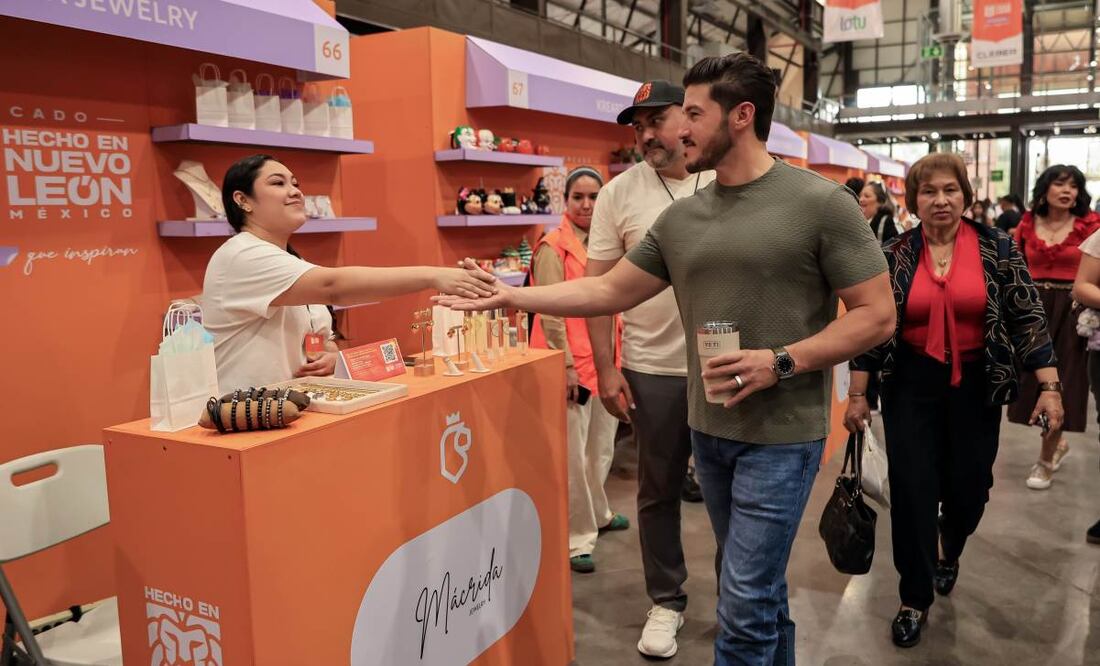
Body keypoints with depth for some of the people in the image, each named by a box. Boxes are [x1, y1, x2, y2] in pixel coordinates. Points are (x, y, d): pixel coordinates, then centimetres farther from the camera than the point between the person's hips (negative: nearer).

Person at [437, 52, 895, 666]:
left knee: (745, 605, -2)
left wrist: (780, 362, -20)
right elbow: (607, 292, 10)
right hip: (710, 429, 6)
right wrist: (508, 295, 6)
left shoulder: (821, 202, -10)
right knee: (759, 588, 20)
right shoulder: (681, 218, 6)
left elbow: (878, 314, -9)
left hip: (782, 434, -5)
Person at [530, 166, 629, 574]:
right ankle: (578, 539, 10)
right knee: (573, 455, -1)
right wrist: (566, 364, -17)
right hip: (570, 365, -7)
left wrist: (616, 357, 16)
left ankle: (597, 514, 38)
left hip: (605, 360, 7)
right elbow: (550, 312, -14)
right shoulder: (554, 247, -9)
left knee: (601, 448, 19)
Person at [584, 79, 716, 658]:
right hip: (653, 369, 0)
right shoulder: (619, 192, -2)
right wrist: (605, 368, -5)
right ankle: (666, 601, 30)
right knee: (659, 491, 11)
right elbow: (597, 285, -1)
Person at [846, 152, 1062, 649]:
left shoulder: (998, 249, -3)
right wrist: (857, 394, -2)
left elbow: (1027, 318, -3)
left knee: (969, 487, 10)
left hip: (975, 386, 1)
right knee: (912, 490, 0)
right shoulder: (894, 255, -3)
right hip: (911, 386, 0)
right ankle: (915, 598, 17)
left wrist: (1049, 386, -9)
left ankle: (949, 551, 45)